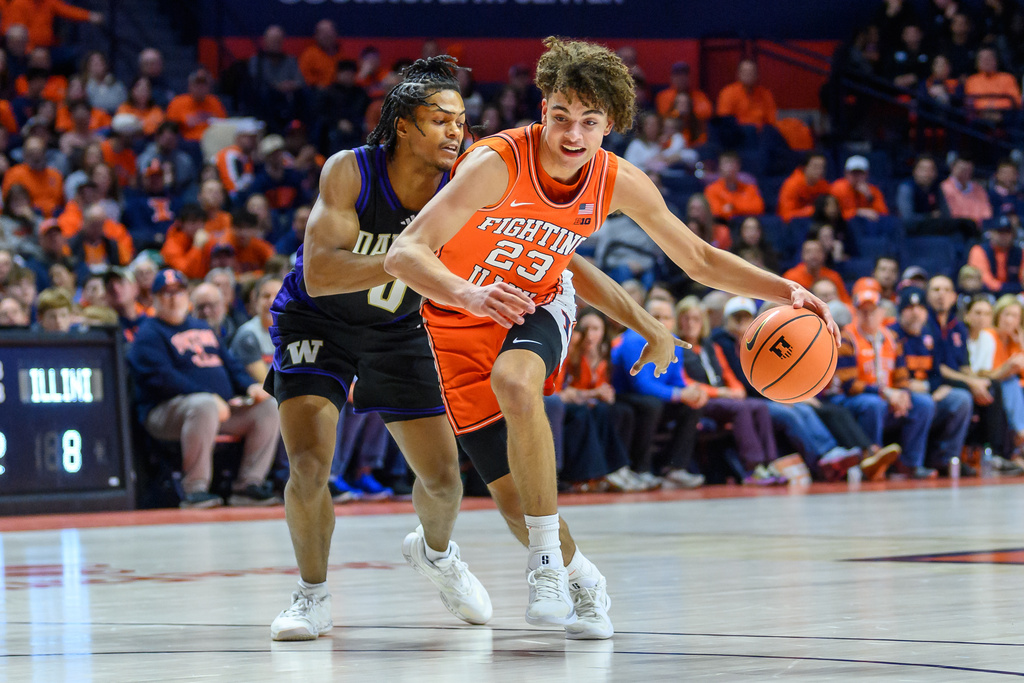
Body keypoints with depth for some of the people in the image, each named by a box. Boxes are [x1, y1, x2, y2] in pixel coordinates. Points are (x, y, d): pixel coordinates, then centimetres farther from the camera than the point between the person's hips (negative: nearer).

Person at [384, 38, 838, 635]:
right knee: (519, 496, -5)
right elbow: (403, 254, -37)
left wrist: (787, 291, -17)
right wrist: (469, 294, -56)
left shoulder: (619, 182, -15)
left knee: (515, 382, -35)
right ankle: (578, 579, 28)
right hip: (461, 322, -2)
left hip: (539, 308, 2)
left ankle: (548, 561, -25)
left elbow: (699, 259, -2)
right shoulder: (497, 164, -30)